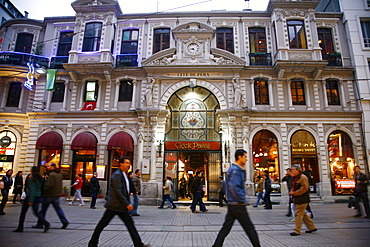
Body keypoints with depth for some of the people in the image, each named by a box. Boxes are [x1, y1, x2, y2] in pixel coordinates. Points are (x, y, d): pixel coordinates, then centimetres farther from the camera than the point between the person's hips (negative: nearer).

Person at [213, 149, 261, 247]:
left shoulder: (237, 169, 16)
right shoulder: (235, 170, -17)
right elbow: (234, 188, -25)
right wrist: (243, 200, -17)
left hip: (232, 204, 10)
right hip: (238, 205, -10)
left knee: (226, 228, 10)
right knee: (249, 227, 4)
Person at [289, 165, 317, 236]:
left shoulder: (303, 177, -14)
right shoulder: (295, 178, 16)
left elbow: (304, 188, -21)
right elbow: (294, 187, 25)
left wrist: (294, 193, -19)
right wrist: (291, 191, 3)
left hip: (302, 200, -10)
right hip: (297, 200, 10)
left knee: (298, 215, -7)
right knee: (303, 214, 17)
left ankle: (297, 231, -2)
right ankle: (312, 227, 29)